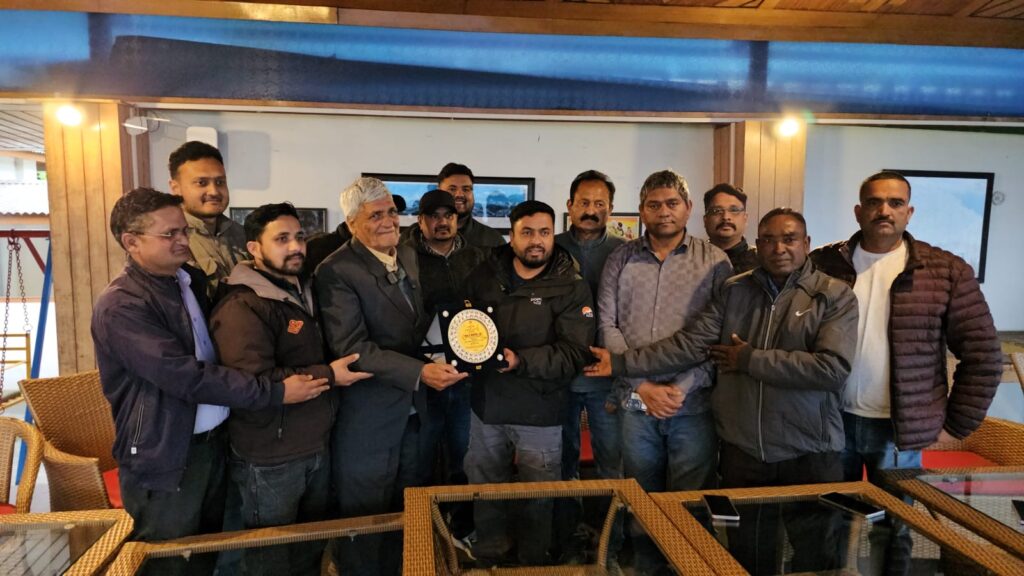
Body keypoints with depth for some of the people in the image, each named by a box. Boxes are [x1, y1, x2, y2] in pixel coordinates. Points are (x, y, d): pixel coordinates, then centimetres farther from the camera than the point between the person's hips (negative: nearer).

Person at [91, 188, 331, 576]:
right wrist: (275, 392, -26)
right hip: (164, 459, -7)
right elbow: (188, 377, -27)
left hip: (212, 442, 7)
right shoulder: (120, 306, -20)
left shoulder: (193, 280, 7)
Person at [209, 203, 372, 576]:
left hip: (317, 447, 8)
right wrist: (327, 376, -23)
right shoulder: (242, 307, -19)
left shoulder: (304, 294, 11)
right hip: (270, 460, -8)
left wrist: (339, 369, 10)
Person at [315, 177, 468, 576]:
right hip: (368, 420, -6)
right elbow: (351, 347, -23)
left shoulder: (409, 256, 8)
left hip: (415, 412, 6)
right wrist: (419, 372, -28)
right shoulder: (336, 271, -15)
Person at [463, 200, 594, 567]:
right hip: (487, 406, 3)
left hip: (540, 413, -3)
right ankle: (488, 561, 41)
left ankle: (534, 564, 37)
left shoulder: (571, 287, -9)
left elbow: (574, 354, -16)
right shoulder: (484, 277, 3)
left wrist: (520, 361, -27)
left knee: (538, 499, 13)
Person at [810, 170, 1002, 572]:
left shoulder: (946, 271, -4)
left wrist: (956, 426, -2)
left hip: (901, 431, -1)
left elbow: (982, 354, -1)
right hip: (831, 422, 1)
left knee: (894, 528, 16)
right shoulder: (823, 264, -2)